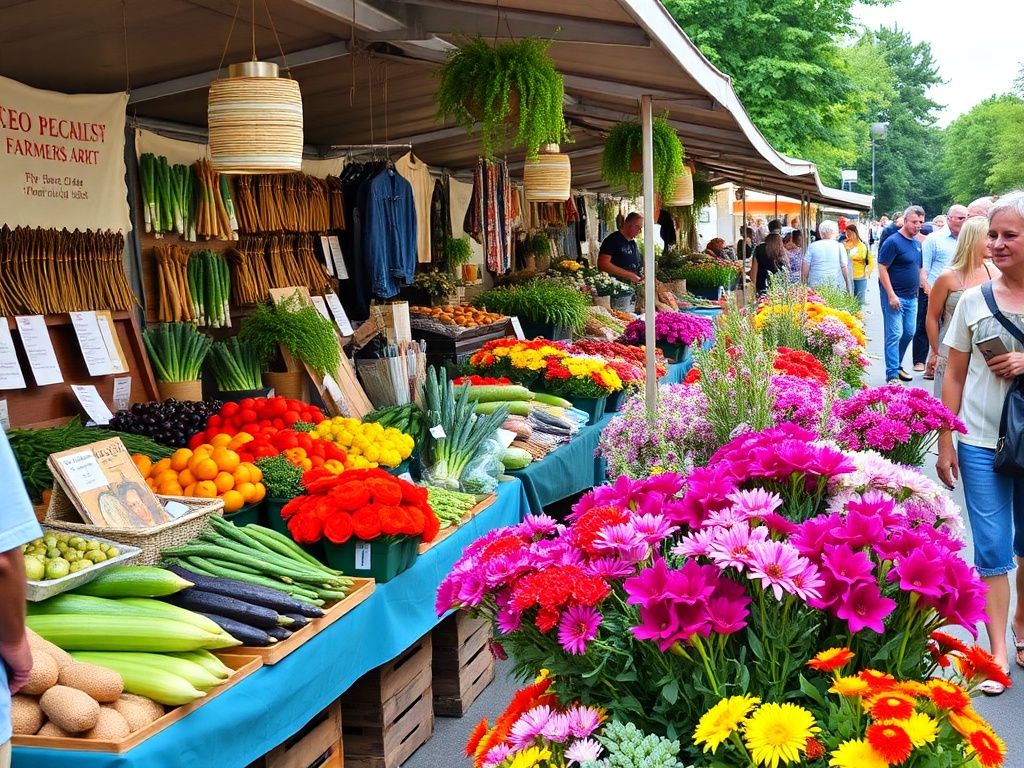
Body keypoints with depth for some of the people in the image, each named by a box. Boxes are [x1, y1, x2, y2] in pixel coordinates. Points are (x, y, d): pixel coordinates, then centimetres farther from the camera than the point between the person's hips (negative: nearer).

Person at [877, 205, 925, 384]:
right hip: (895, 296, -8)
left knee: (909, 332, 14)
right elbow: (882, 269, -16)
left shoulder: (917, 243, 11)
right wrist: (891, 295, -20)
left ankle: (897, 364, 31)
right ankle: (892, 374, -1)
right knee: (894, 334, -6)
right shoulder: (893, 242, -13)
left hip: (912, 296, 8)